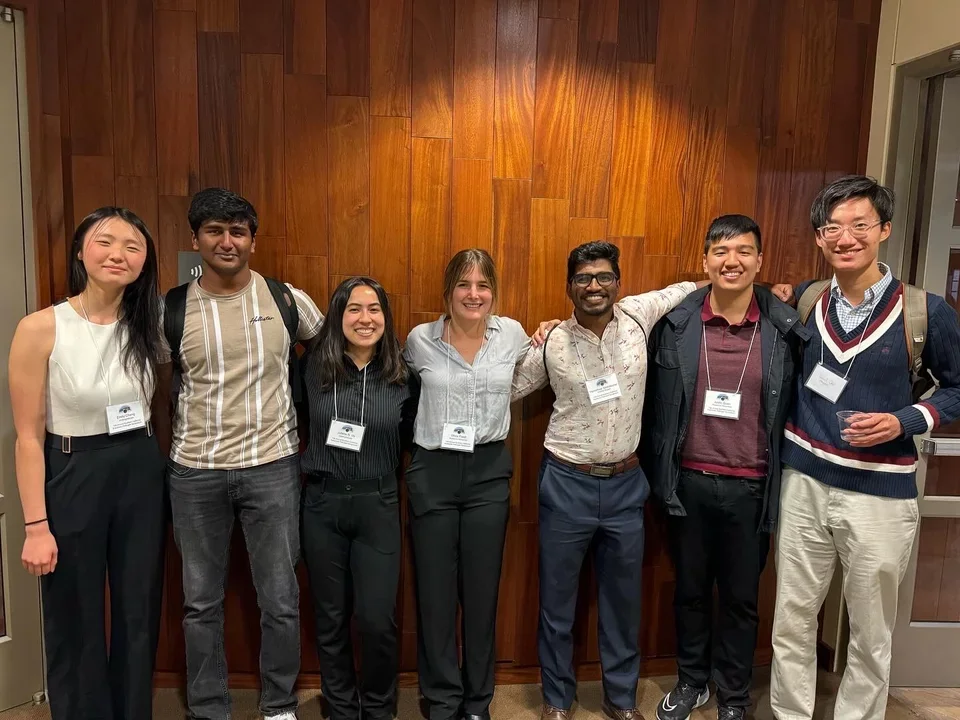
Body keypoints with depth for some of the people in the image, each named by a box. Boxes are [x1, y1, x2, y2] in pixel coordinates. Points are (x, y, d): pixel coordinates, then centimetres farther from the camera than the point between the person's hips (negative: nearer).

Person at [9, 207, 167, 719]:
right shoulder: (40, 329, -12)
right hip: (72, 478, -3)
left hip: (141, 477, 4)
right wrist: (36, 526, -11)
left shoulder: (149, 324, 0)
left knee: (139, 615, 15)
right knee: (76, 623, 11)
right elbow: (29, 437, -10)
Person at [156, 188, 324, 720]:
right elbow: (158, 389, 7)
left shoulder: (287, 299, -2)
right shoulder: (171, 308, -2)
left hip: (273, 467, 0)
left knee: (280, 600, 8)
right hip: (194, 473, 1)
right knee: (200, 602, 13)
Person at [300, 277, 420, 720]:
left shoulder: (403, 376, -3)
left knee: (377, 619, 1)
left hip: (378, 506, -1)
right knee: (330, 617, 13)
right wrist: (317, 462, 1)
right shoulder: (312, 368, -4)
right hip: (322, 504, 1)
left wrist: (380, 469, 0)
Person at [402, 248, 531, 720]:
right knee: (435, 592, 8)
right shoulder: (420, 340, -4)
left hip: (489, 471, 1)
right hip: (433, 472, -1)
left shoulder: (512, 334, -1)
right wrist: (433, 423, 7)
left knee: (482, 591, 11)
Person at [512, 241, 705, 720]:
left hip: (626, 484, 2)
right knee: (557, 599, 11)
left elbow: (685, 288, 12)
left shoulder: (638, 315, -3)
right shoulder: (551, 343, -6)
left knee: (623, 599, 16)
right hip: (567, 485, -2)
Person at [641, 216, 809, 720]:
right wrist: (656, 474, 1)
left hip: (751, 487, 0)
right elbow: (652, 403, 2)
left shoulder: (787, 329, -6)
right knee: (690, 589, 17)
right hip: (688, 482, 1)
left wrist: (785, 481, 0)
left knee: (741, 597, 15)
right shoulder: (675, 324, -5)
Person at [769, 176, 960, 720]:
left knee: (871, 636, 13)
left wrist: (906, 421, -12)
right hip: (804, 485, 2)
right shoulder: (803, 303, 1)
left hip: (880, 494, -2)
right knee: (791, 623, 12)